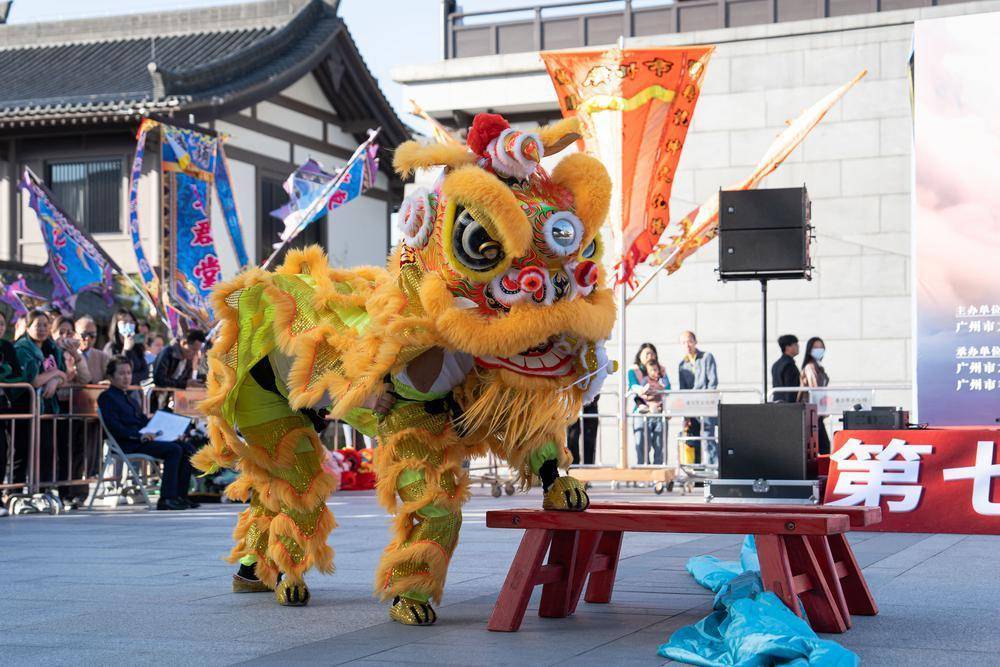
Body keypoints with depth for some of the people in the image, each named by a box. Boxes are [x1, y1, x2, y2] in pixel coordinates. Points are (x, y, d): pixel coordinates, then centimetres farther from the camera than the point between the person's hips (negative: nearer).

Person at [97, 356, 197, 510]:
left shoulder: (130, 398, 27)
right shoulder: (106, 397, -1)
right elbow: (114, 427, -14)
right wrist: (139, 435, -24)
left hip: (142, 439, 9)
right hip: (128, 445, -9)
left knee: (186, 447, -6)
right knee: (174, 450, -24)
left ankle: (180, 495, -8)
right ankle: (166, 499, -24)